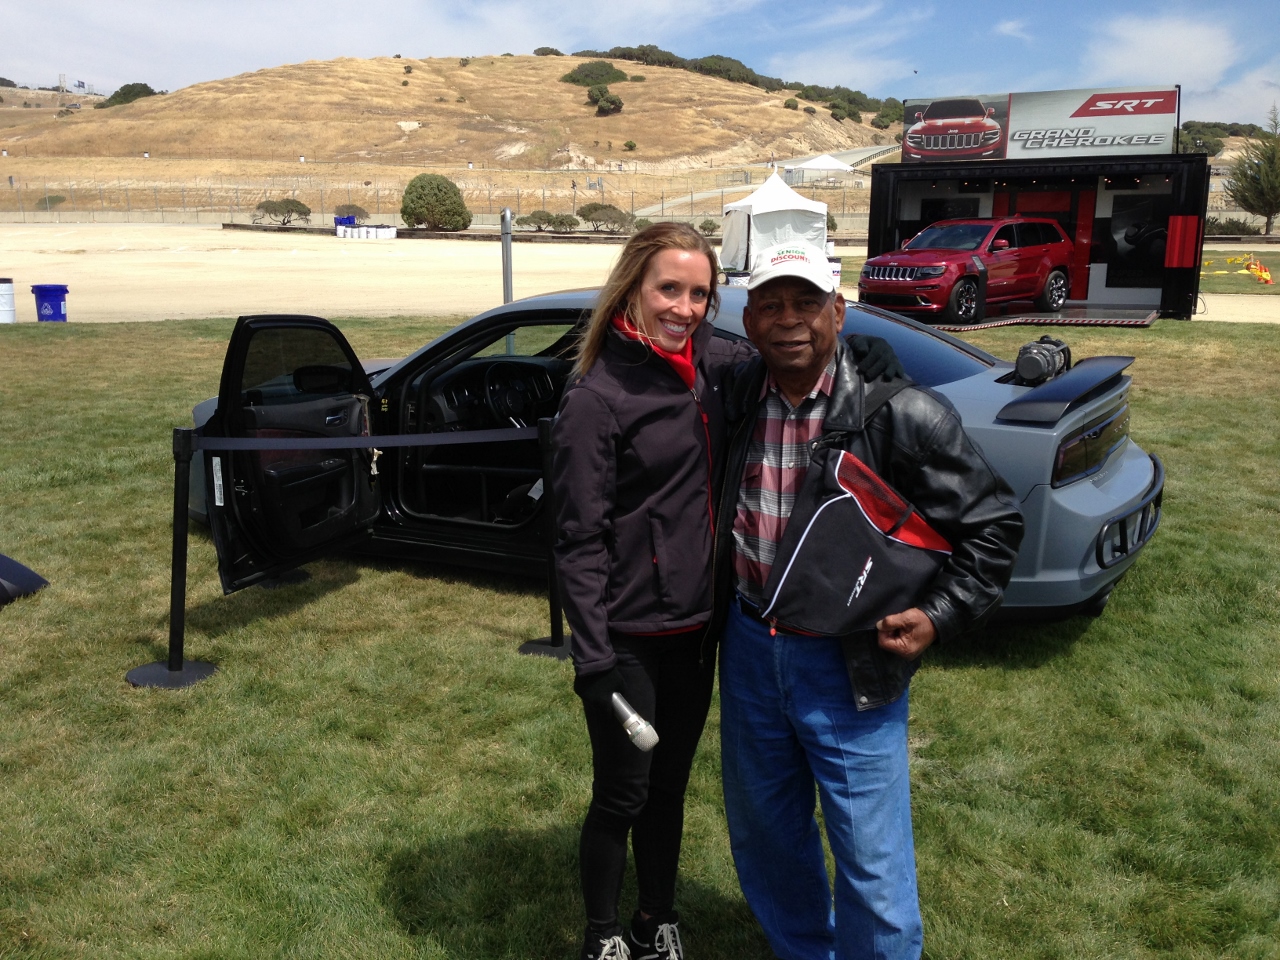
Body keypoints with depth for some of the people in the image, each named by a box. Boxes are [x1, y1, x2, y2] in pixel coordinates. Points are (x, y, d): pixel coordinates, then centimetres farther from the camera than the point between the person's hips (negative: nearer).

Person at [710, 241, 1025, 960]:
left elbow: (993, 523, -7)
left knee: (874, 870, 6)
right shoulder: (735, 400, -3)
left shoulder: (899, 414, -15)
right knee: (763, 836, 22)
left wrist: (939, 617, -13)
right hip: (749, 651, 5)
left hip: (848, 666, -4)